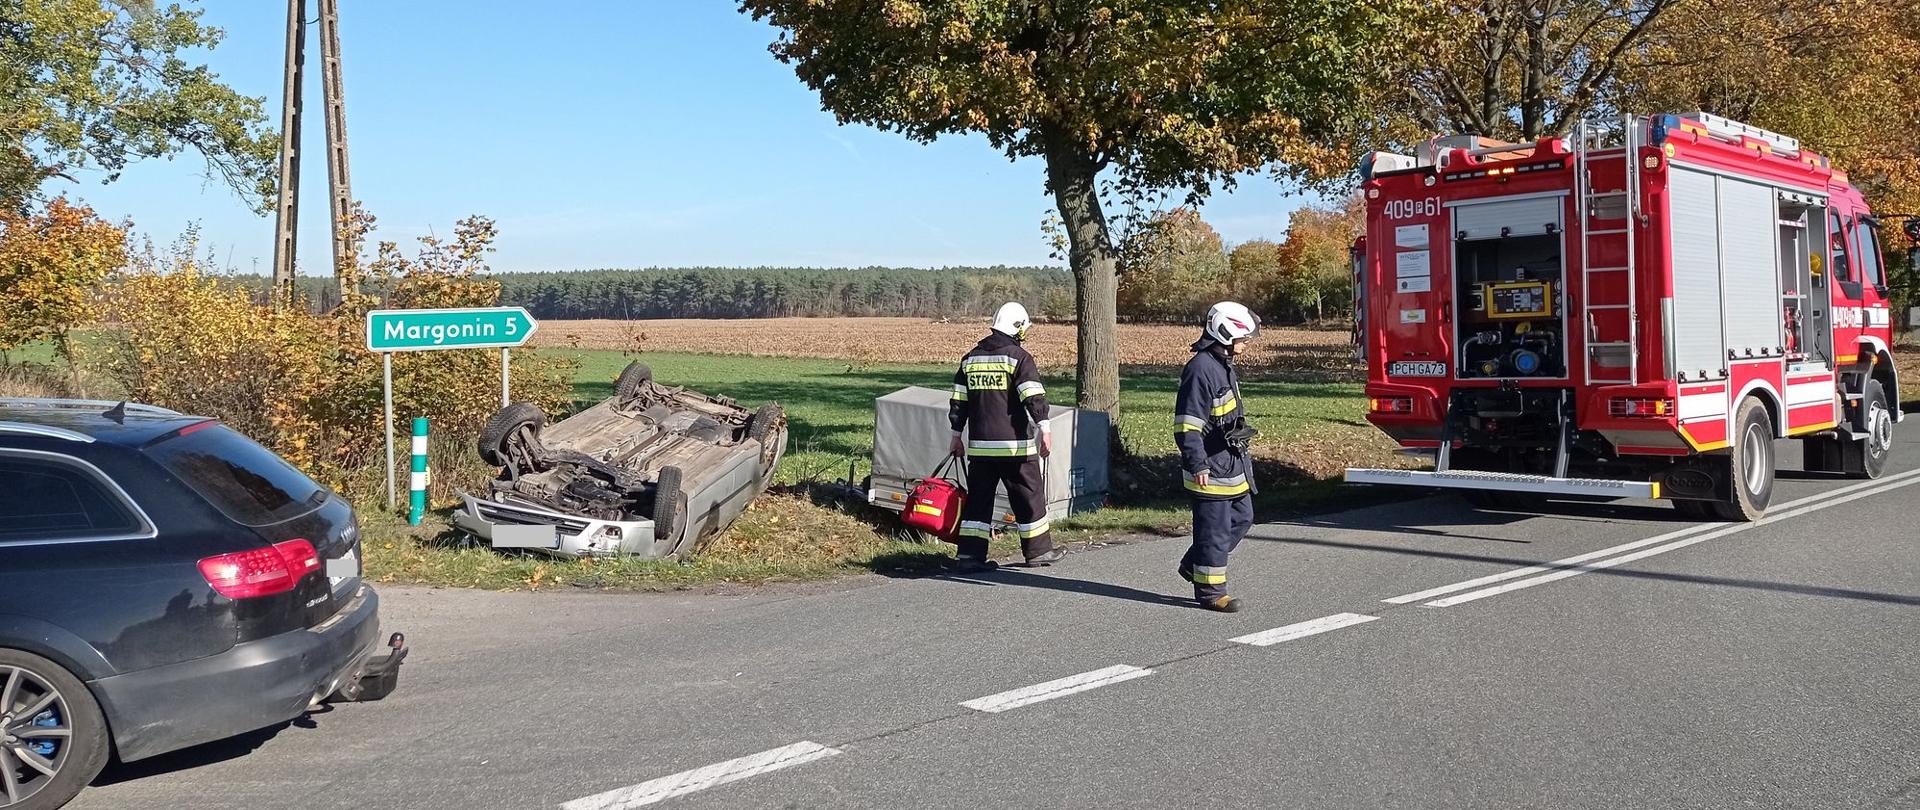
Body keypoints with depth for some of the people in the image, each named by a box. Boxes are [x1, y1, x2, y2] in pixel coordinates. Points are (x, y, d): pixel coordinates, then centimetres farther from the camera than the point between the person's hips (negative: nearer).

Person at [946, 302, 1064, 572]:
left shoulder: (971, 358, 12)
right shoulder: (1018, 357, -7)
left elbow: (958, 401, 14)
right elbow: (1034, 397, -16)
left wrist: (957, 435, 21)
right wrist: (1044, 430, -18)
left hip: (979, 444, 5)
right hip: (1014, 443, -5)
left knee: (978, 497, 9)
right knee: (1028, 494, 7)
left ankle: (969, 554, 4)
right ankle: (1038, 550, 15)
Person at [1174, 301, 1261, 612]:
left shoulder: (1225, 366, 13)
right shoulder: (1201, 370, -20)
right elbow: (1186, 424, -23)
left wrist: (1241, 444, 29)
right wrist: (1197, 465, -26)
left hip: (1233, 463, 10)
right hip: (1211, 468, -10)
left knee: (1241, 518, 18)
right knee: (1215, 529, -2)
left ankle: (1193, 564, 29)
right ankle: (1210, 591, 9)